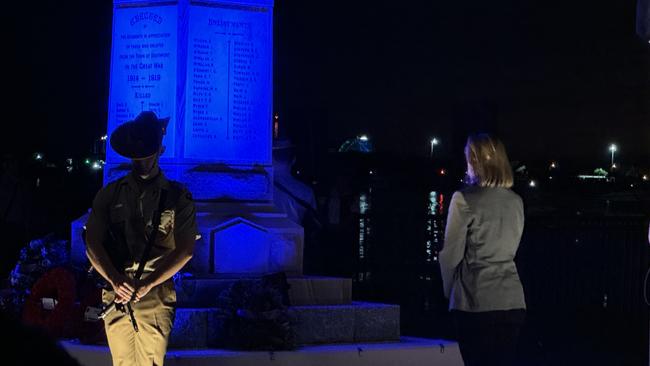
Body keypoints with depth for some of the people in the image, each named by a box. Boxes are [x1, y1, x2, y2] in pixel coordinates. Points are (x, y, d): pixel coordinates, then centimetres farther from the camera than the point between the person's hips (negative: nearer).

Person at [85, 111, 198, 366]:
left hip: (155, 297, -2)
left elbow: (185, 251, -3)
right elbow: (92, 243, 3)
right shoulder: (109, 194, 11)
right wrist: (115, 280, -15)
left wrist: (145, 286, -13)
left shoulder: (178, 197, 5)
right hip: (115, 296, 2)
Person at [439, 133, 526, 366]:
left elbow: (451, 253, -5)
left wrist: (449, 290, 12)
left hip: (476, 302, -5)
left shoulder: (464, 199, -8)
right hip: (512, 300, 5)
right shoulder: (516, 202, 9)